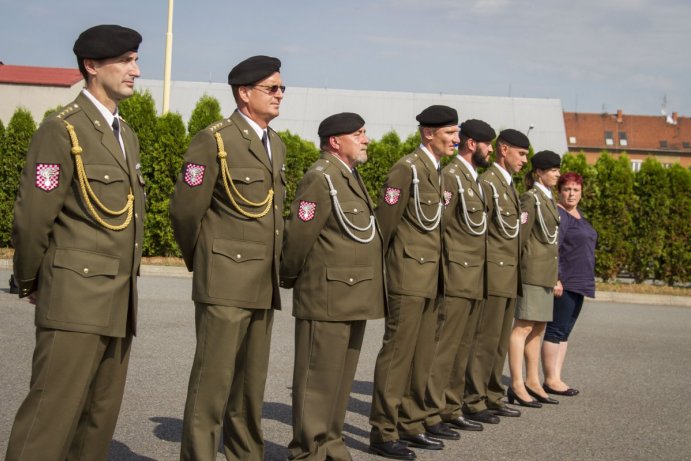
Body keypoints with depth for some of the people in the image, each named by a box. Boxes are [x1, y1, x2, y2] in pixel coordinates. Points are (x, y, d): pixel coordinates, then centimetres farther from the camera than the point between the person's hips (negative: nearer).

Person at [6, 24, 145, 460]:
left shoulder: (127, 135, 17)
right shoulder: (62, 130, -9)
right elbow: (31, 218, -9)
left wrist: (127, 284, 16)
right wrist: (30, 284, 1)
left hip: (120, 303, 8)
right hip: (76, 299, -8)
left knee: (101, 417, 11)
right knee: (51, 417, -7)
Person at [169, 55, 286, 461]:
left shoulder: (277, 145, 15)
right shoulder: (214, 141, -8)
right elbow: (185, 211, -6)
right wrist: (201, 261, 5)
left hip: (264, 285, 7)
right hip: (225, 282, -7)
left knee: (252, 382, 13)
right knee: (213, 379, -5)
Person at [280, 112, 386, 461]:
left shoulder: (350, 177, 17)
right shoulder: (320, 178, -13)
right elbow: (297, 236, -15)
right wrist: (288, 280, -3)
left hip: (353, 299, 9)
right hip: (326, 298, -9)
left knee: (341, 379, 15)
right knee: (318, 380, -2)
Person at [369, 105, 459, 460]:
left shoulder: (437, 172, 15)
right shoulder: (407, 169, -12)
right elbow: (384, 223, -12)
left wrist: (438, 272, 14)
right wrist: (377, 273, -8)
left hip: (430, 278, 9)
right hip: (408, 275, -9)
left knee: (422, 355, 12)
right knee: (397, 353, -4)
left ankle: (411, 425, 21)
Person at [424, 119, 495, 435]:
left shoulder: (474, 179, 19)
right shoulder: (451, 175, -10)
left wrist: (480, 272, 17)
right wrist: (444, 267, -16)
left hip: (475, 278, 9)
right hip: (457, 275, -9)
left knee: (462, 347, 12)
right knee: (444, 346, -7)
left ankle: (451, 409, 18)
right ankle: (431, 414, -2)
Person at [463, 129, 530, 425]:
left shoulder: (509, 185, 20)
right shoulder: (487, 182, -10)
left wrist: (516, 273, 17)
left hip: (510, 275, 10)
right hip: (494, 271, -10)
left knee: (501, 341, 12)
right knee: (485, 339, -7)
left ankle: (493, 398, 19)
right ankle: (473, 402, -1)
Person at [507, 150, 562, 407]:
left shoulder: (548, 199, 18)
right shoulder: (531, 198, -9)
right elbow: (520, 235, -13)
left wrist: (554, 278, 20)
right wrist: (515, 269, -15)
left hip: (546, 272, 9)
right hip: (532, 270, -9)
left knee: (538, 328, 11)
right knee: (524, 326, -9)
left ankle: (532, 381, 17)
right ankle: (516, 386, -8)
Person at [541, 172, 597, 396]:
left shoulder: (578, 214, 17)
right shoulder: (558, 214, -11)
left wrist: (585, 282, 21)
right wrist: (555, 279, -25)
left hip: (578, 283, 9)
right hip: (564, 283, -9)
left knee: (565, 331, 9)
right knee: (557, 329, -6)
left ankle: (556, 377, 12)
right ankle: (550, 380, -3)